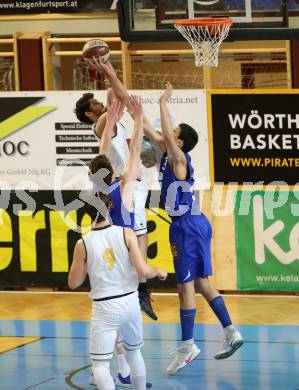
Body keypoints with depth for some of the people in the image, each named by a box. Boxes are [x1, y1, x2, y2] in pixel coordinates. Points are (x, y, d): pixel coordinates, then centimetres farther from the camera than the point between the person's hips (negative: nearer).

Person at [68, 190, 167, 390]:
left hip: (104, 308, -2)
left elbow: (73, 283, 1)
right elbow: (143, 271, -12)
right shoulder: (127, 234, -7)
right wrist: (159, 272, 9)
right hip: (130, 302, 3)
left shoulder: (83, 244, -7)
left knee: (100, 364, 1)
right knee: (134, 351, 26)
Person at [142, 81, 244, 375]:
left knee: (185, 285, -6)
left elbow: (166, 135, -30)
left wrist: (163, 102, -22)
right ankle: (231, 333, 12)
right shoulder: (169, 153, 9)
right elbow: (151, 132, 19)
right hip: (190, 224, 10)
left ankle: (187, 346, -3)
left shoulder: (179, 158, -15)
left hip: (188, 226, -10)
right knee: (201, 282, 12)